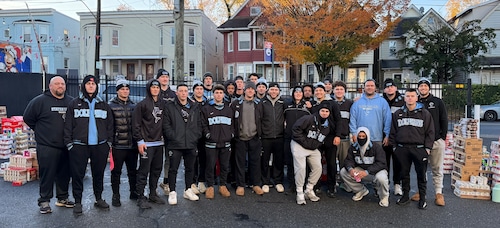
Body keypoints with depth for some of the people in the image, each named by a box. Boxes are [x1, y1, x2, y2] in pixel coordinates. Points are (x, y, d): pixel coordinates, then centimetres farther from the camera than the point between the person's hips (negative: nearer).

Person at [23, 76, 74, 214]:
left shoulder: (71, 102, 8)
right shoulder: (39, 101, -4)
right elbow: (28, 118, 2)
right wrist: (40, 131, 4)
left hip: (66, 146, 4)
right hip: (47, 147, -4)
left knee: (65, 174, 12)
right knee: (47, 175, 0)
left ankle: (63, 198, 25)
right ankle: (44, 201, 12)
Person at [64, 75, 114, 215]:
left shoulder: (104, 105, 11)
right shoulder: (74, 104, 4)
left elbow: (110, 126, 12)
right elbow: (68, 126, 1)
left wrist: (109, 142, 5)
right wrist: (69, 143, -5)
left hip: (100, 146, 2)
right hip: (79, 146, -2)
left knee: (99, 174, 11)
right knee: (78, 175, 2)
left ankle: (99, 199, 24)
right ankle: (77, 202, 14)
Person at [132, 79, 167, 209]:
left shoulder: (163, 104, 11)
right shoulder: (142, 104, -5)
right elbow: (136, 124, -8)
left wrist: (163, 136, 12)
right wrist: (140, 141, -12)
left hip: (159, 142, 6)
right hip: (147, 143, -6)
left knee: (157, 170, 11)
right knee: (144, 170, -4)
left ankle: (153, 194, 23)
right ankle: (141, 197, 5)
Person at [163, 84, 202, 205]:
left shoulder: (195, 107, 10)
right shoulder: (170, 106, -1)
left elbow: (199, 124, 12)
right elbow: (166, 125, -5)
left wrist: (196, 137, 1)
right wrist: (173, 137, -13)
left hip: (191, 144, 4)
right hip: (175, 145, -4)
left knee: (190, 168, 14)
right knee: (173, 169, 2)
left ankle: (188, 190, 28)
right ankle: (172, 192, 13)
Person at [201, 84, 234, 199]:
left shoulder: (229, 109, 14)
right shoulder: (206, 108, 4)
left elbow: (232, 124, 18)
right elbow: (203, 124, 1)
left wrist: (231, 134, 6)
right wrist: (207, 134, -9)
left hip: (226, 143, 3)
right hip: (211, 143, -3)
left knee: (225, 166, 8)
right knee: (210, 166, 2)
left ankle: (222, 186, 21)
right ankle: (210, 186, 14)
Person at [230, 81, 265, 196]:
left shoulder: (258, 104, 8)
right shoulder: (236, 103, 3)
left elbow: (261, 120, 11)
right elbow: (231, 119, 4)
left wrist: (260, 133, 5)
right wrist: (233, 133, -2)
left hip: (254, 139, 1)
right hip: (240, 139, -1)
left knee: (255, 162, 7)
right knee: (240, 162, 4)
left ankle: (256, 184, 18)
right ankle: (240, 185, 14)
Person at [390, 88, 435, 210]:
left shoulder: (424, 113, 3)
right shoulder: (398, 114, 10)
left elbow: (430, 132, 1)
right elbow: (393, 131, 13)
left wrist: (427, 148, -5)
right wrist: (394, 146, 7)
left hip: (419, 148, -2)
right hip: (402, 149, 3)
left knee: (421, 174, 5)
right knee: (404, 173, 11)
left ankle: (422, 198, 17)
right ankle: (405, 196, 23)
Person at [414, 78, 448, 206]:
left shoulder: (438, 102, 6)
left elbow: (444, 120, 5)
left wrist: (443, 137, -1)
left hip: (436, 141, -1)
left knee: (437, 169, 4)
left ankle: (439, 193, 10)